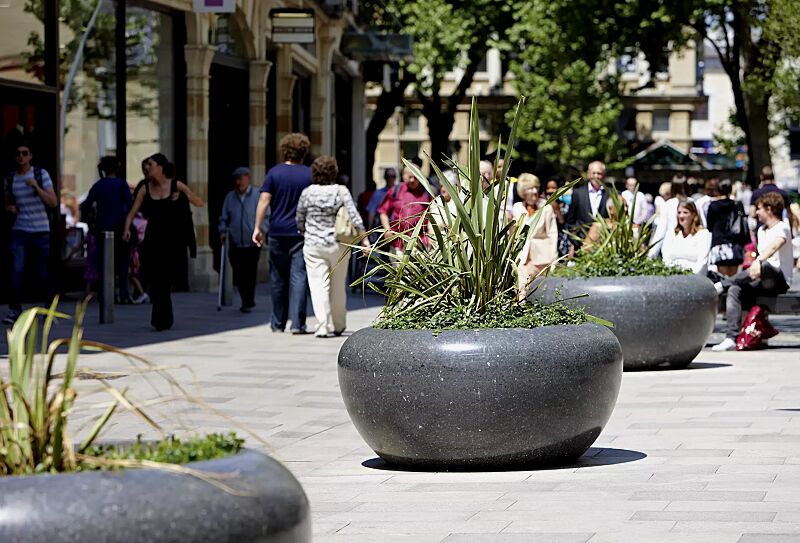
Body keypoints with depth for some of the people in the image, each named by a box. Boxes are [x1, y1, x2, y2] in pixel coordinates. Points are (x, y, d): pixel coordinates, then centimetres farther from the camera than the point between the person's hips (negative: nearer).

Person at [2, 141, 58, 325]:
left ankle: (49, 308, 19)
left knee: (43, 274, 2)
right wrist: (10, 209, -2)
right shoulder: (10, 179, 6)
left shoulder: (41, 174, -2)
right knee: (16, 270, -14)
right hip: (20, 230, 1)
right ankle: (14, 310, -11)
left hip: (41, 231, -1)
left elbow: (54, 203, -8)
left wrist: (36, 187, -21)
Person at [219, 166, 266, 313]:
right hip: (235, 244, 4)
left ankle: (248, 303, 3)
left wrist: (262, 230, -12)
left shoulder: (258, 196, 1)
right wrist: (223, 231, 2)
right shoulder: (230, 197, 12)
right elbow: (224, 218, 17)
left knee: (250, 274, -6)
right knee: (238, 275, 4)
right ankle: (247, 301, 19)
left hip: (252, 242, -4)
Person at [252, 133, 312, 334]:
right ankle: (297, 323, -12)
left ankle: (278, 323, 17)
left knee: (278, 279, 10)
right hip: (302, 233, -1)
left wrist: (257, 227, -2)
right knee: (298, 278, -4)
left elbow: (264, 200, -5)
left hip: (278, 232, 1)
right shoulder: (309, 174, 2)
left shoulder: (274, 172, 1)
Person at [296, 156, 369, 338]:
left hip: (313, 246, -1)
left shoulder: (307, 192, -1)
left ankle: (323, 326, -12)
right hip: (338, 246, 1)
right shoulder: (341, 191, -4)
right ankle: (338, 325, 25)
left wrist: (304, 234, 25)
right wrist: (364, 239, -4)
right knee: (338, 287, 14)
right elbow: (355, 217, -9)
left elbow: (300, 219, 9)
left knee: (318, 285, -2)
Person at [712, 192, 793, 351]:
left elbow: (774, 246, -28)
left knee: (765, 266, -40)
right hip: (764, 282, 8)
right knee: (735, 289, -19)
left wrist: (758, 262, -47)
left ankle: (721, 285, -32)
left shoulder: (782, 228, -6)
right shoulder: (761, 230, 22)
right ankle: (731, 338, -30)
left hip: (780, 280, -8)